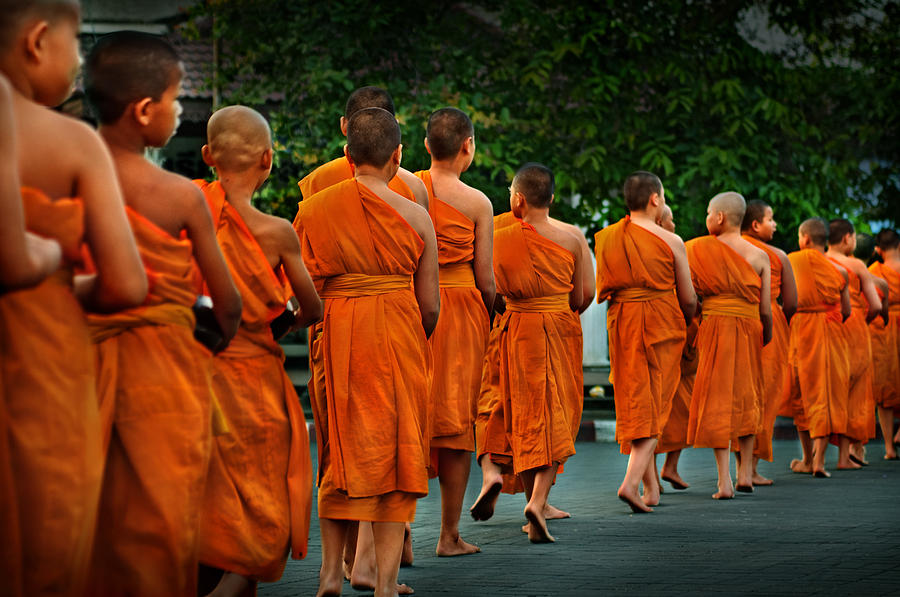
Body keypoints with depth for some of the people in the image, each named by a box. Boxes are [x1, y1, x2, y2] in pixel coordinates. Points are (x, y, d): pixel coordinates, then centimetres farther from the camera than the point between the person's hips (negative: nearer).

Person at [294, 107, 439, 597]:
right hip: (398, 338, -2)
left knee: (339, 452, 14)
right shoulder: (415, 217, -4)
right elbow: (430, 307, -1)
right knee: (394, 453, 5)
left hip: (334, 336, 2)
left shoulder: (312, 210, 0)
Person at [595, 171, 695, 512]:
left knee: (634, 404, 12)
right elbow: (688, 298, 0)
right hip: (662, 324, -4)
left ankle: (651, 487, 16)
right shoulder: (670, 242, -6)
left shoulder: (605, 238, 4)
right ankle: (631, 482, -17)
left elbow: (600, 291, 7)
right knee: (653, 407, -1)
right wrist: (686, 322, 21)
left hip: (621, 324, 4)